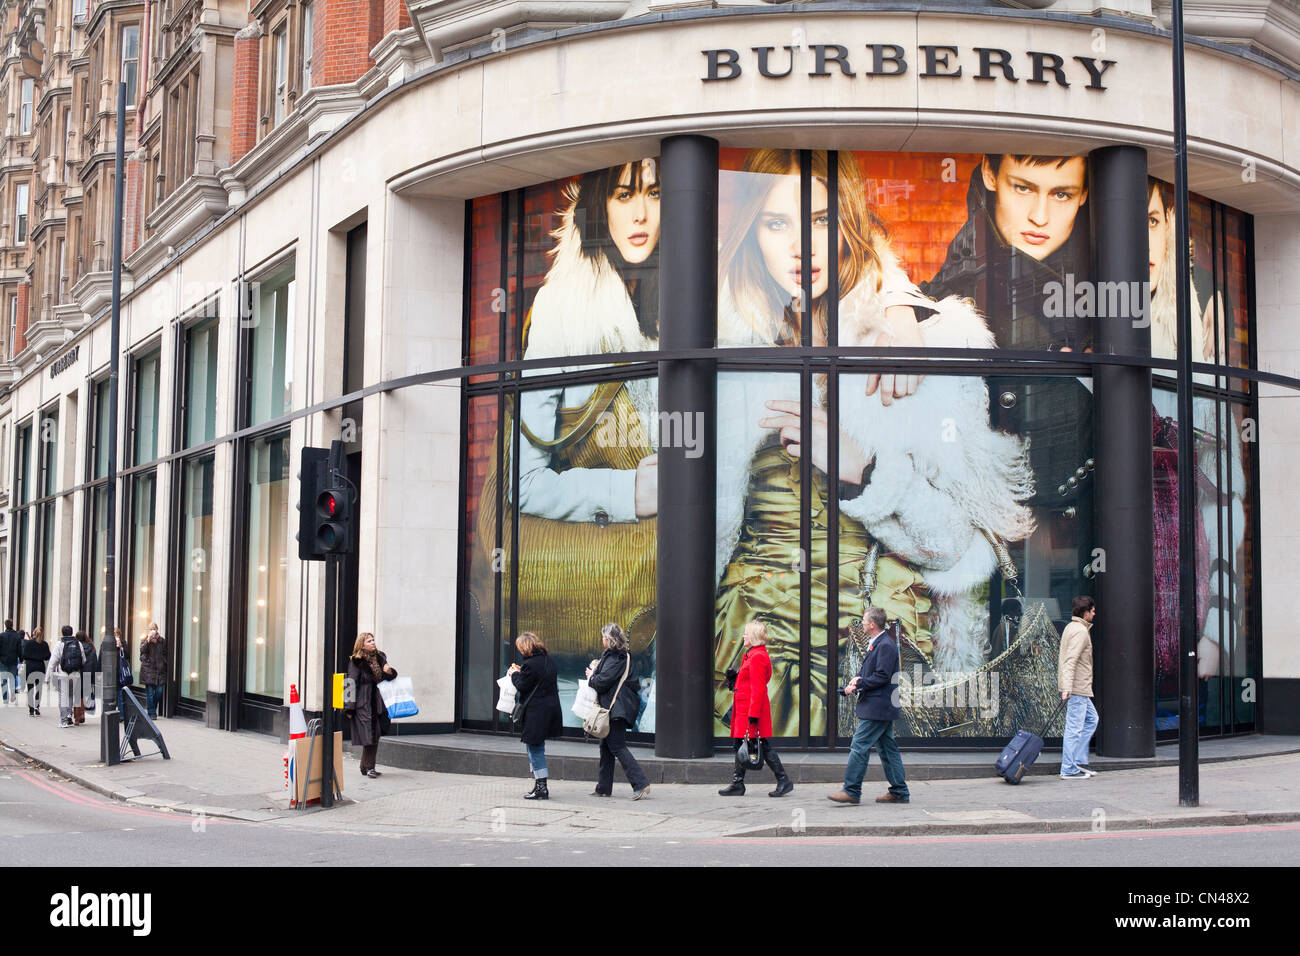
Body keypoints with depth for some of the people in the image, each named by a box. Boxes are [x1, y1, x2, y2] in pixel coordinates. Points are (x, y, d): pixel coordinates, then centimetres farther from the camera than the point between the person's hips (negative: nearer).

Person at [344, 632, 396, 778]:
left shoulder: (380, 658, 11)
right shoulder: (356, 662, -8)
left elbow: (389, 677, 22)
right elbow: (352, 683, -11)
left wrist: (389, 672, -4)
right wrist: (350, 708, -15)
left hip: (377, 703, 6)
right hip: (363, 704, -6)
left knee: (376, 735, 7)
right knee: (369, 735, -10)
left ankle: (367, 767, 16)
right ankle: (368, 767, -2)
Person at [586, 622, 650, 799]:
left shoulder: (616, 658, -15)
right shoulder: (621, 656, 16)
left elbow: (602, 682, -18)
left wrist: (591, 676, 1)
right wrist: (596, 670, 9)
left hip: (616, 710, -10)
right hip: (612, 709, 10)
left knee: (617, 746, -10)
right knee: (606, 747, 13)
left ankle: (640, 784, -12)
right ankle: (604, 788, 18)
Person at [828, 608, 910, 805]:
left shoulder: (885, 645, -16)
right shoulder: (875, 644, 17)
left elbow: (882, 677, -21)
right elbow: (867, 672, 21)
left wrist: (858, 684, -14)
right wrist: (855, 682, 1)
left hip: (878, 708, -10)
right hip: (882, 708, 10)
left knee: (859, 747, -9)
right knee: (887, 748, 12)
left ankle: (851, 791, -6)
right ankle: (899, 792, 15)